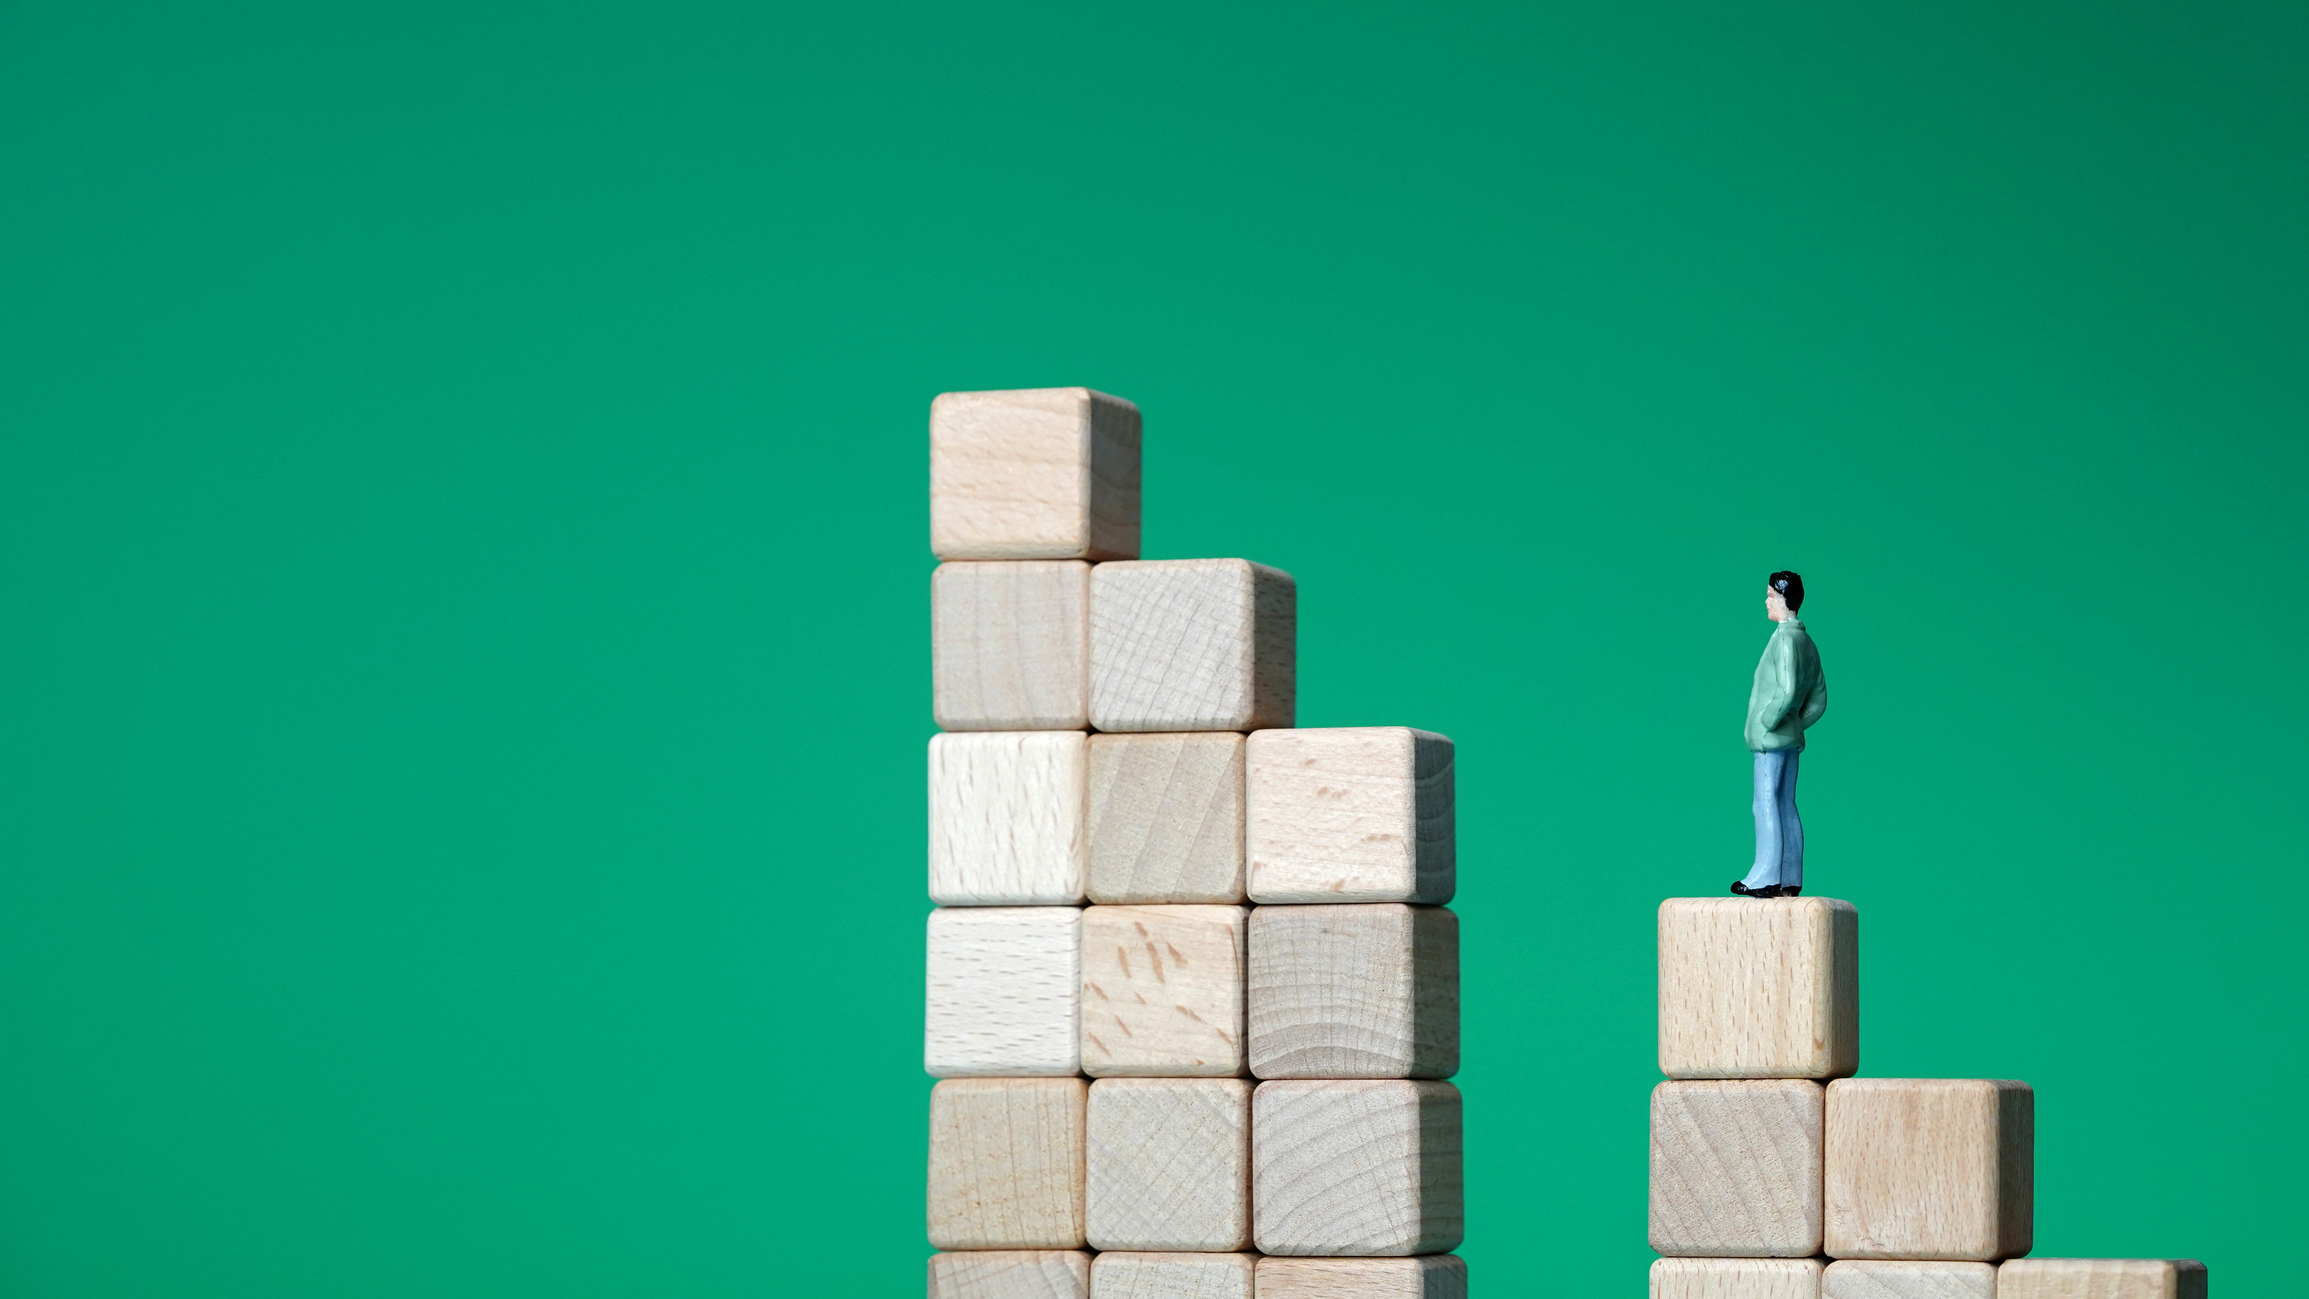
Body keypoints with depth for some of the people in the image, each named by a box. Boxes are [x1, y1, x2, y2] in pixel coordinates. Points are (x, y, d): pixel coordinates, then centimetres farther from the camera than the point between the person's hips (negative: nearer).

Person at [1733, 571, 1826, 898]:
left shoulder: (1786, 639, -14)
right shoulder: (1806, 642, 15)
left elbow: (1788, 691, -23)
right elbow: (1818, 701, 18)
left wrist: (1767, 723, -14)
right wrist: (1795, 724, 16)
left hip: (1770, 738, -9)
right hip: (1791, 738, 9)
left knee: (1766, 805, -7)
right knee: (1786, 807, 10)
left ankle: (1766, 878, -8)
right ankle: (1789, 880, 10)